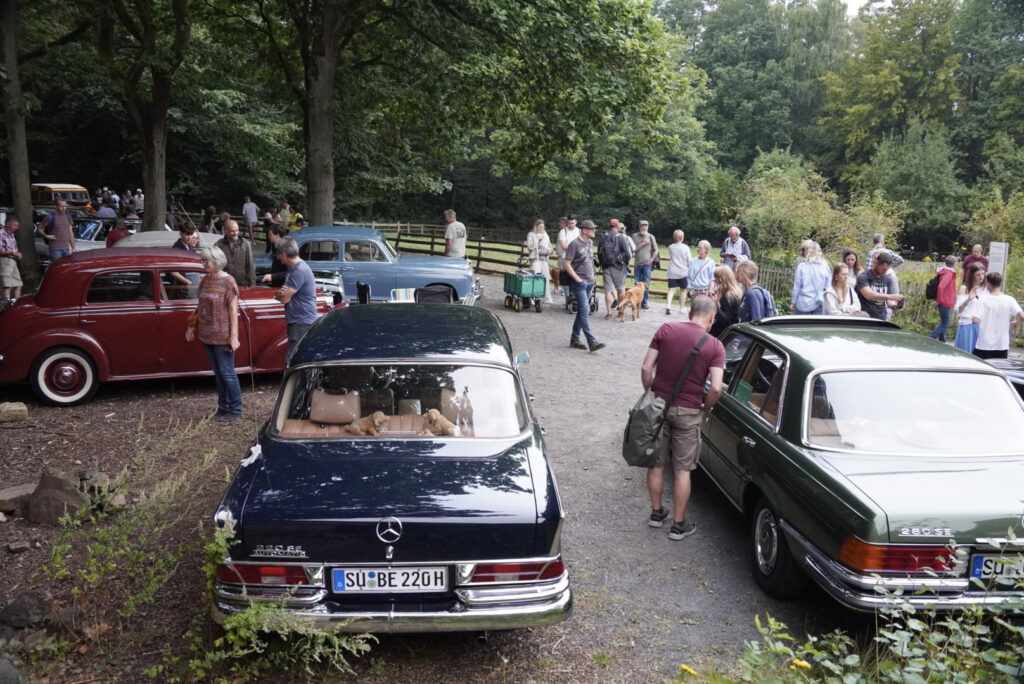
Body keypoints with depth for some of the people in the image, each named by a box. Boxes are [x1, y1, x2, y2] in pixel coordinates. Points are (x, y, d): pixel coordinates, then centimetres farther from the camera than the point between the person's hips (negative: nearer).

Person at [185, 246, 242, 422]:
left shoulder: (228, 282, -12)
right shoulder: (205, 280, 8)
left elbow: (233, 310, -14)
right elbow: (200, 306, 17)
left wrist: (234, 336, -17)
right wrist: (192, 325, 15)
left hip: (222, 336, -7)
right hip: (207, 335, 7)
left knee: (227, 373, 0)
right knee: (218, 373, 14)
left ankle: (235, 409, 11)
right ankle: (223, 407, 24)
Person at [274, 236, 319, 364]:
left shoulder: (299, 271, -18)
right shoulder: (294, 268, 15)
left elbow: (285, 299, -17)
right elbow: (284, 296, 15)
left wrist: (278, 294, 4)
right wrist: (280, 293, -7)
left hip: (302, 323, -10)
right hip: (297, 321, 10)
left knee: (292, 360, -13)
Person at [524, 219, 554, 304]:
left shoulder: (545, 234, 17)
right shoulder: (531, 234, 3)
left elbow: (549, 245, 27)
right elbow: (530, 246, -8)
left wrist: (550, 250, 5)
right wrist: (538, 239, -14)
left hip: (544, 258, 5)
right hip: (535, 258, -5)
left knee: (546, 278, 5)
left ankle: (547, 298, 12)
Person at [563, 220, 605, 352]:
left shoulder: (590, 243, 12)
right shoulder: (575, 244, -11)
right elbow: (566, 263, -13)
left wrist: (592, 276, 14)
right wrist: (577, 279, -15)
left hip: (590, 281, 8)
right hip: (580, 282, -8)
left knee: (582, 311, 11)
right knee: (585, 311, -11)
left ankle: (574, 339, 19)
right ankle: (592, 342, -15)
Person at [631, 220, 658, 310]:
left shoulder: (651, 237, 4)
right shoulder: (635, 236, 4)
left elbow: (656, 250, 9)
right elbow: (634, 249, -4)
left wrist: (651, 260, -3)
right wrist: (643, 243, -11)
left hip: (647, 264, -1)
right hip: (637, 263, 1)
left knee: (646, 284, -2)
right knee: (637, 284, 5)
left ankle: (644, 302, 5)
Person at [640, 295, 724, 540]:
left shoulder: (666, 330, -4)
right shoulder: (715, 346, -8)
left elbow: (646, 368, -6)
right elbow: (716, 388, -16)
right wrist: (704, 408, 3)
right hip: (688, 412, -2)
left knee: (656, 463, 18)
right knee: (682, 470, 10)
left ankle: (656, 512, 32)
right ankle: (678, 525, 18)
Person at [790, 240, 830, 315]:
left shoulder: (801, 266, -6)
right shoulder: (825, 267, -1)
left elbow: (797, 287, -2)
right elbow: (828, 287, 3)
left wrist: (793, 302, 8)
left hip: (803, 304, -1)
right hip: (819, 304, 1)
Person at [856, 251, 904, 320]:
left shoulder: (888, 279, 9)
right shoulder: (863, 276, -7)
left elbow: (889, 301, 9)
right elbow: (868, 295, -24)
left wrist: (896, 305, -15)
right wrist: (890, 296, -32)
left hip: (882, 319, 5)